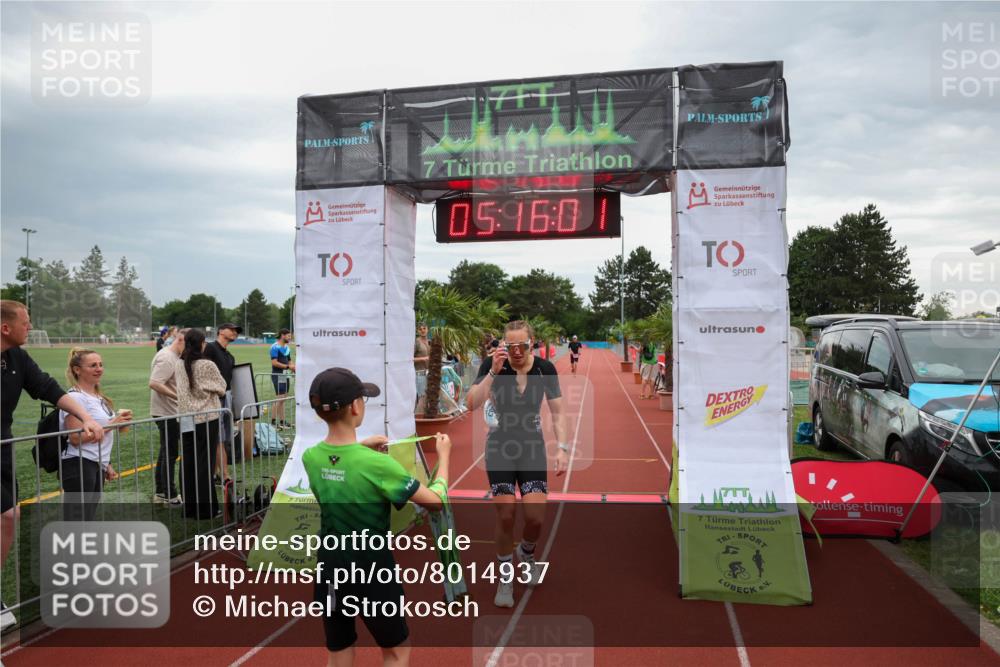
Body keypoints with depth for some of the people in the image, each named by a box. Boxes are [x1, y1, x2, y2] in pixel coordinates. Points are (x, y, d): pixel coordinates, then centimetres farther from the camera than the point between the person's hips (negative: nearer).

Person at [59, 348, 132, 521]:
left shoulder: (98, 397, 14)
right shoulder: (75, 398, -13)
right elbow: (76, 438, -20)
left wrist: (107, 465, 20)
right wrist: (112, 424, -19)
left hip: (97, 467, 9)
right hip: (79, 466, -9)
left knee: (87, 519, 13)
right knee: (76, 520, -6)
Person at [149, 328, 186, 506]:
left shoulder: (173, 356, 12)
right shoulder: (167, 358, -18)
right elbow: (154, 383, -28)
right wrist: (178, 396, -29)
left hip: (168, 412, 10)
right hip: (167, 413, -10)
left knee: (165, 452, 17)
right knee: (170, 454, -3)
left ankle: (160, 493, 26)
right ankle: (170, 496, 5)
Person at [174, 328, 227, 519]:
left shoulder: (178, 364, 1)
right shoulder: (207, 365, -13)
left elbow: (180, 387, 15)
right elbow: (221, 389, -3)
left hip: (186, 419, 5)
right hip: (207, 418, -5)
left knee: (187, 462, 11)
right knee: (205, 463, 1)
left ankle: (189, 505, 18)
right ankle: (205, 508, 7)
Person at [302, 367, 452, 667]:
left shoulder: (310, 457, -9)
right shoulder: (377, 464, -25)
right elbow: (436, 501, -14)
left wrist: (362, 446, 12)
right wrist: (443, 456, 0)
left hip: (330, 573, 5)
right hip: (372, 574, -5)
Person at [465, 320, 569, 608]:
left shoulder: (545, 369, -8)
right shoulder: (491, 365, -13)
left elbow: (557, 413, 0)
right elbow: (472, 404, -23)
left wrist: (562, 448, -10)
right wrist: (494, 371, -31)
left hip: (532, 448, 1)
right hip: (500, 448, -1)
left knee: (535, 517, -7)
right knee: (505, 516, -6)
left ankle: (526, 554, 28)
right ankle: (505, 577, 18)